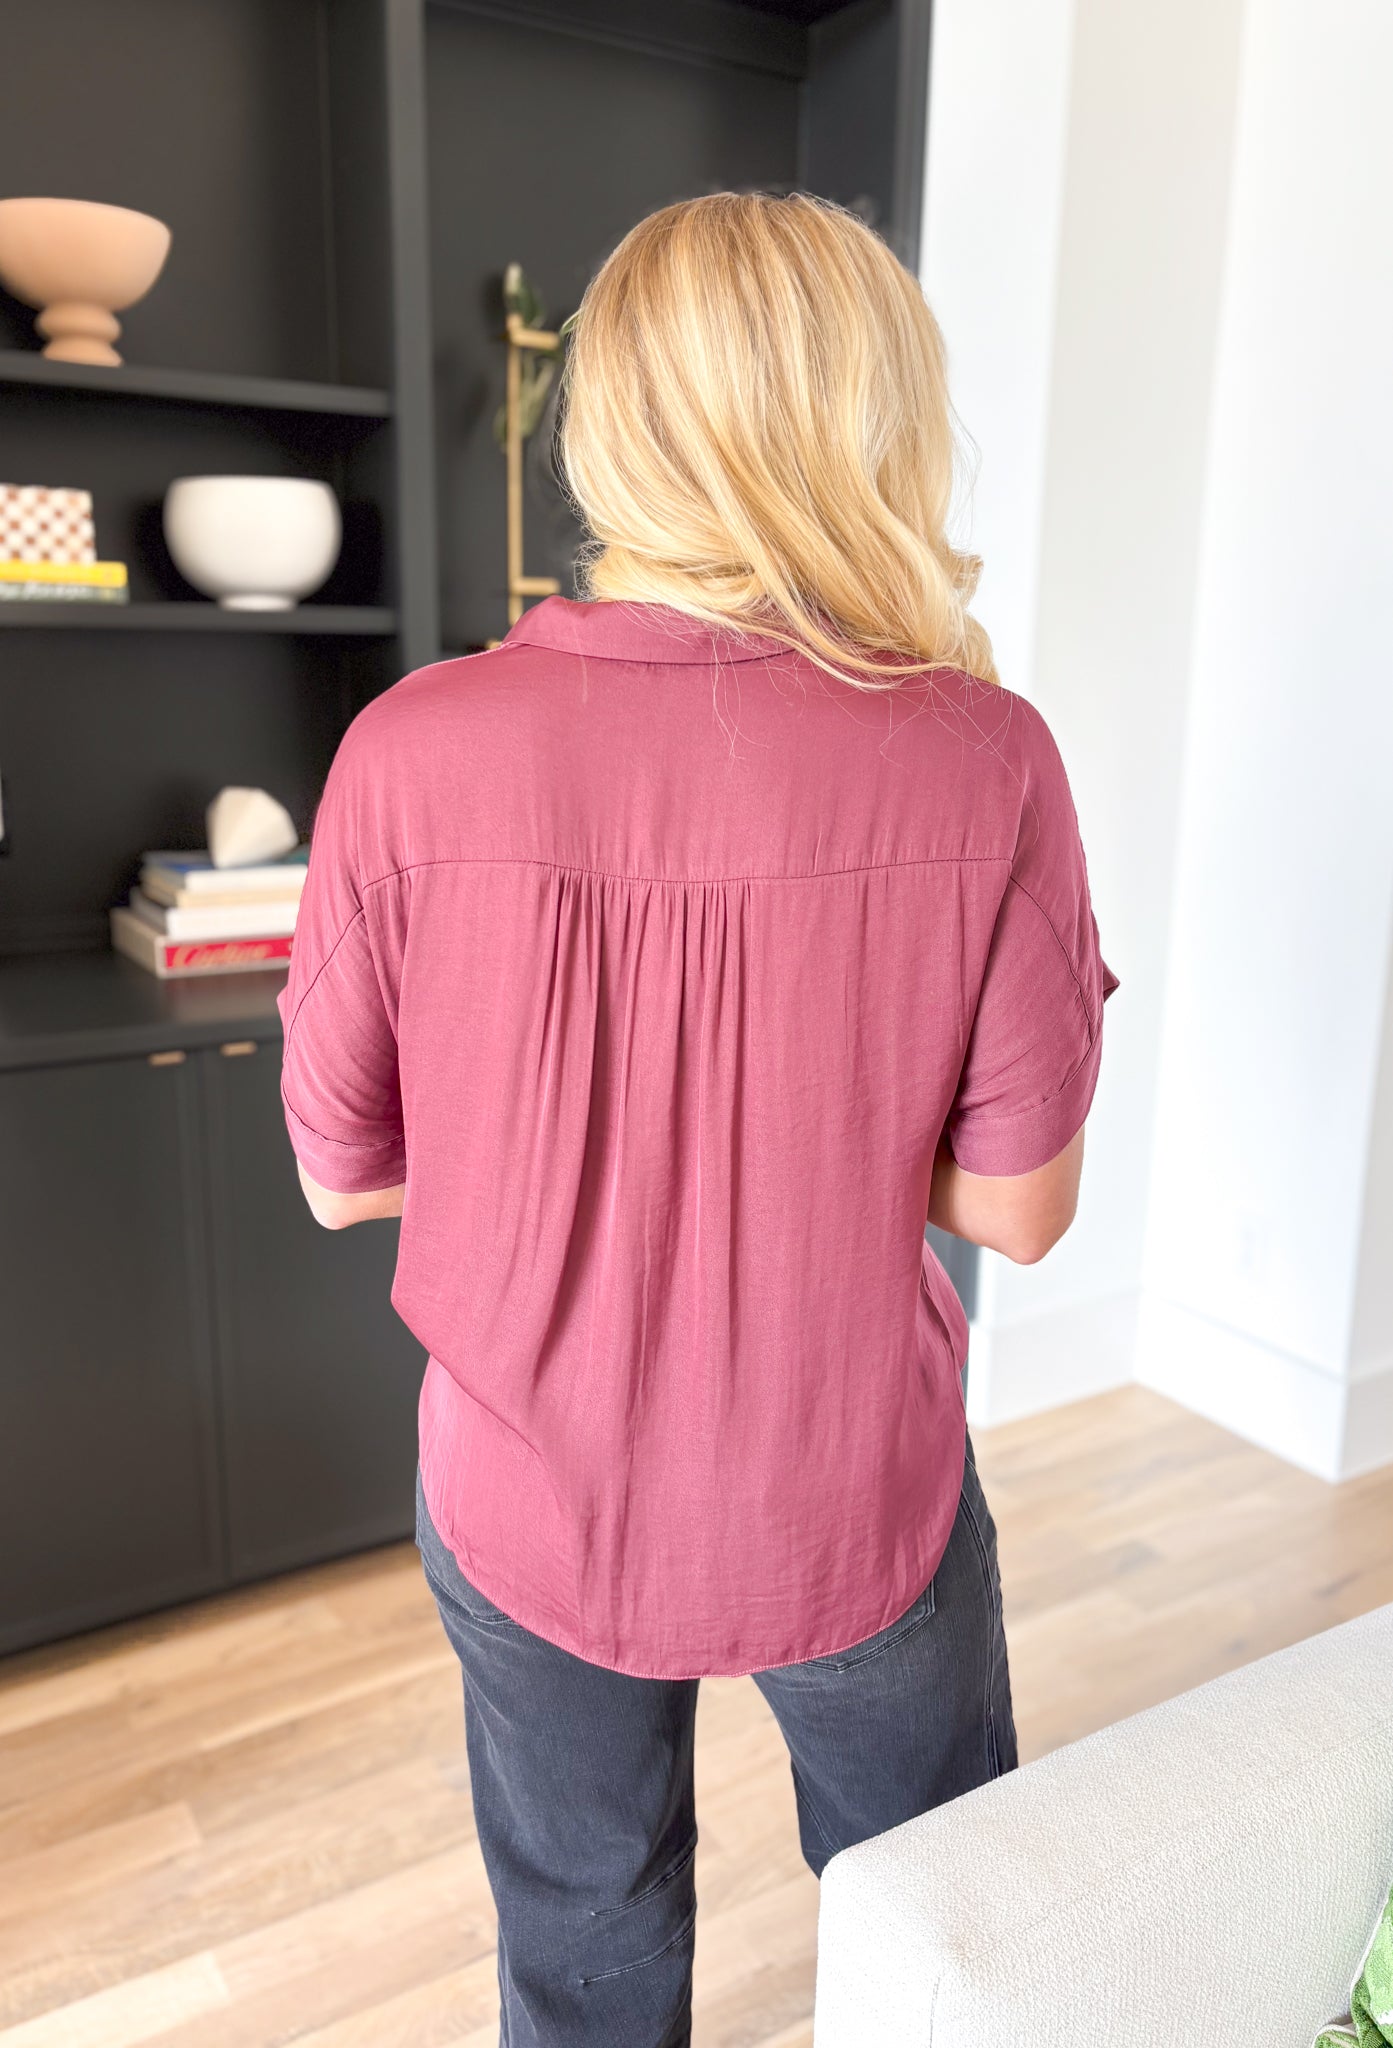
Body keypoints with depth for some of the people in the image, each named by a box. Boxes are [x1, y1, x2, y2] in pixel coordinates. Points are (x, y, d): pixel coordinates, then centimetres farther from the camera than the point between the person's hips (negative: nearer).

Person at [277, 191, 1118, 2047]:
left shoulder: (411, 753, -20)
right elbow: (1017, 1205, -13)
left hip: (529, 1511, 1)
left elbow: (340, 1175, -8)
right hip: (853, 1512, 0)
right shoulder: (984, 761, -21)